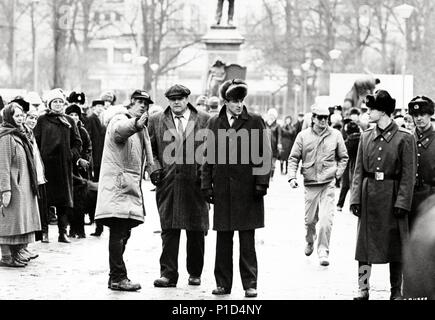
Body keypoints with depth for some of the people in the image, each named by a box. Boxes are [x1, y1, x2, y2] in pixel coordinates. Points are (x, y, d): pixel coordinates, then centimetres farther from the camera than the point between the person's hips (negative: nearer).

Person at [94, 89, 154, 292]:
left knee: (122, 233, 13)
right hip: (117, 185, -10)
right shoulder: (120, 120, -8)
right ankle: (118, 277, -13)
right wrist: (136, 124, -54)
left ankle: (116, 276, 21)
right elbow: (119, 130, -35)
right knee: (118, 232, -12)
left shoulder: (141, 128, 22)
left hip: (130, 186, 10)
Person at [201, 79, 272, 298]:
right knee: (223, 240, 6)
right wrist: (206, 185, 6)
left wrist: (261, 182, -6)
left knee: (247, 241, 1)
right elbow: (208, 156, 11)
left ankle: (250, 284, 6)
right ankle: (223, 284, 13)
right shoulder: (214, 123, 9)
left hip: (247, 189, -2)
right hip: (222, 188, 2)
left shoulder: (255, 122, 2)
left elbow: (264, 154, 1)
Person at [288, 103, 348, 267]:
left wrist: (337, 173, 2)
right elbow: (294, 158, 4)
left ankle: (323, 252, -4)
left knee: (326, 220, -13)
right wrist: (292, 177, -7)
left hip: (328, 184, -1)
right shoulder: (303, 136, 0)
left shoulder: (335, 135, 1)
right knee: (309, 220, 10)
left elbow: (343, 157, 13)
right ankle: (310, 242, 40)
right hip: (310, 184, 1)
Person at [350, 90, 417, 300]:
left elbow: (408, 174, -8)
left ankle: (396, 292, 14)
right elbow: (359, 170, 7)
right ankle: (363, 289, 11)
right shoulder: (366, 137, 7)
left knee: (395, 245, 4)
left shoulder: (404, 138, -6)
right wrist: (355, 198, -1)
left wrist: (402, 202, -14)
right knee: (365, 243, 4)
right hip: (368, 195, 4)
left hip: (392, 196, -4)